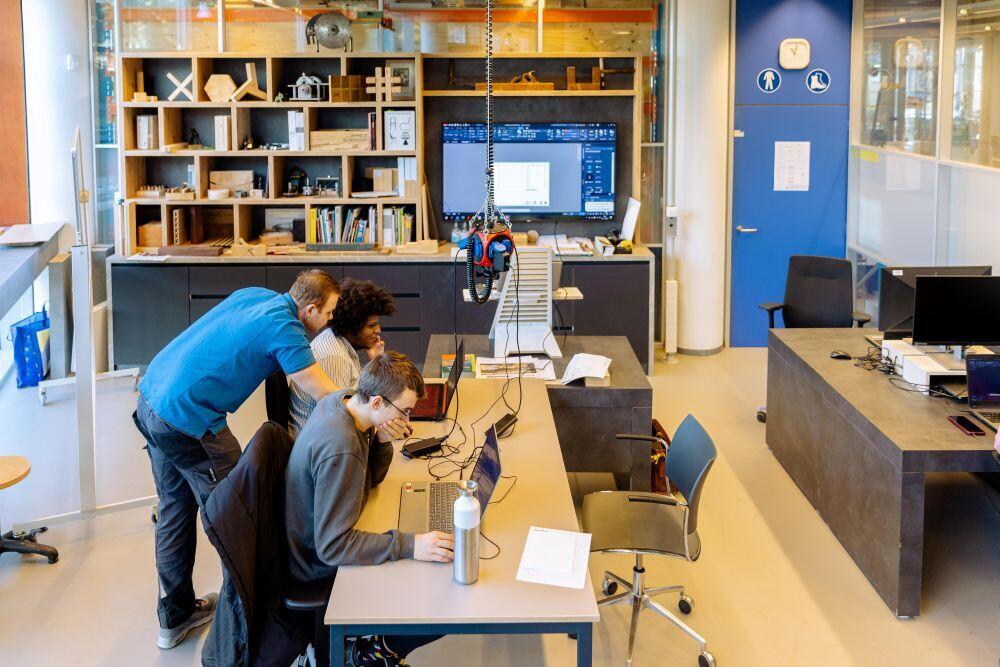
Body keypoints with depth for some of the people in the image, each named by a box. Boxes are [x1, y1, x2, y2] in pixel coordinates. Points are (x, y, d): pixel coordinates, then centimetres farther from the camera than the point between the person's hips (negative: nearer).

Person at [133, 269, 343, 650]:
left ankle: (175, 616, 31)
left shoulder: (255, 295, 11)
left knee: (175, 510, 19)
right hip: (187, 421, -9)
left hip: (151, 399, 9)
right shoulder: (284, 329, -14)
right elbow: (325, 395, -16)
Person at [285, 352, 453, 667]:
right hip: (323, 566, -10)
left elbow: (372, 478, 9)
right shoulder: (340, 449, -35)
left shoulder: (340, 401, -6)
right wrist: (409, 546, -38)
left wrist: (382, 443, -13)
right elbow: (332, 546, -33)